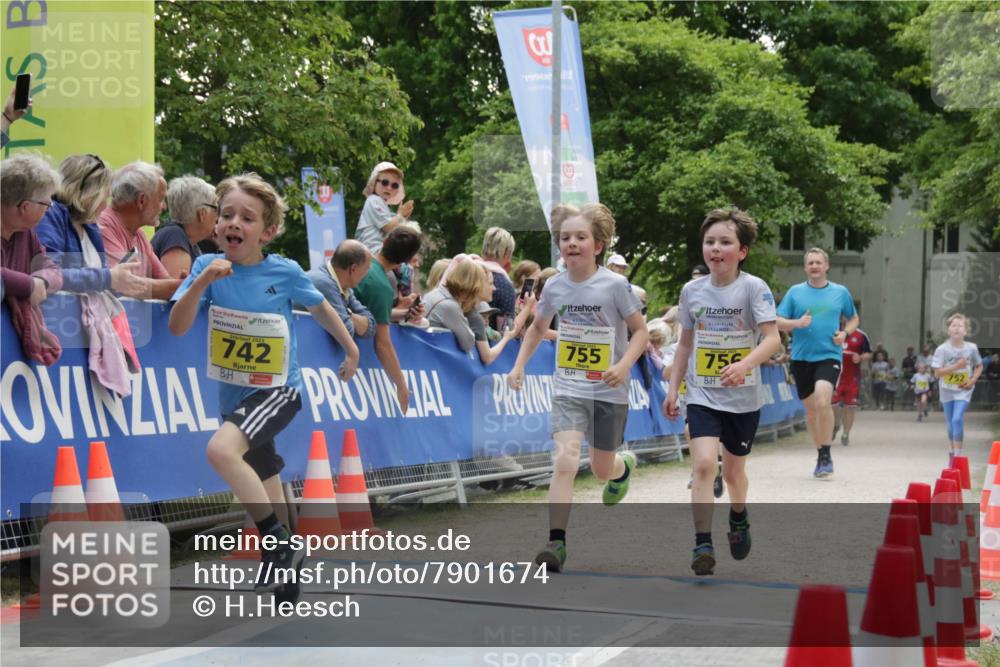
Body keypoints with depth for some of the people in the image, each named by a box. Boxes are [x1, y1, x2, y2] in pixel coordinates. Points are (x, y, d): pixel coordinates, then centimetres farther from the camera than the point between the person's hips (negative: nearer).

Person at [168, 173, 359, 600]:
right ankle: (288, 559, 38)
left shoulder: (285, 272, -11)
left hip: (276, 391, -4)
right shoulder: (208, 267, -7)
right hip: (233, 395, 4)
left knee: (221, 449, -30)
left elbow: (320, 307, 9)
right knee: (264, 491, 17)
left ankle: (279, 543, -18)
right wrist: (202, 282, -32)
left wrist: (351, 349, 20)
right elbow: (177, 327, -18)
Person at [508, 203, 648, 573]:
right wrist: (519, 365, 8)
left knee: (602, 469, 14)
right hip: (568, 389, 1)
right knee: (565, 461, -18)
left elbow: (641, 331, -5)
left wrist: (624, 365, -22)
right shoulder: (554, 286, -1)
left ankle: (625, 465, 52)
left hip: (609, 391, -1)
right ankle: (556, 543, -18)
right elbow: (537, 328, 18)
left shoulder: (615, 285, -12)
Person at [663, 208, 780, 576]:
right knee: (704, 464, -18)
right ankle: (702, 544, -16)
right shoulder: (692, 291, 2)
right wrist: (673, 387, 11)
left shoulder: (754, 287, -10)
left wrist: (744, 365, -35)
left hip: (744, 397, -1)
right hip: (702, 395, 1)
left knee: (733, 469, 14)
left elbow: (772, 339, -19)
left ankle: (738, 518, 46)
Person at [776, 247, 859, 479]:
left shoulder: (840, 292, 7)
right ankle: (821, 455, 24)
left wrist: (845, 333, 0)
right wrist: (797, 323, -14)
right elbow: (778, 322, 5)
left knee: (823, 401, -23)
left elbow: (853, 318, 20)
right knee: (810, 409, 9)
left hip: (829, 356, -2)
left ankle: (826, 454, -12)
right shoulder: (795, 292, 6)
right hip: (801, 358, 2)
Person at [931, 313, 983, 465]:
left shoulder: (971, 348, -7)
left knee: (958, 419, -19)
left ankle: (957, 455, -13)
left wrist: (973, 380, -8)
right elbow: (937, 373, -15)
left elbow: (979, 366, 8)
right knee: (950, 423, 12)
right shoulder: (942, 349, -11)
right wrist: (956, 366, -25)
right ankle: (951, 454, 31)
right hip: (947, 390, 1)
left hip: (963, 391, -1)